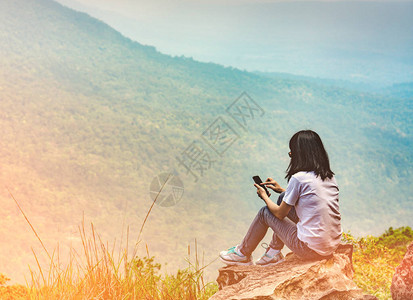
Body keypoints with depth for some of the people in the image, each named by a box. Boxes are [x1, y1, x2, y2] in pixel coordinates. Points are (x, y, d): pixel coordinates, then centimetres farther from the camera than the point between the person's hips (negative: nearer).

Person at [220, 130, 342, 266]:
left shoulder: (298, 178, -16)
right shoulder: (330, 176, 7)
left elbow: (280, 213, -5)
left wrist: (264, 196, 14)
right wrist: (282, 190, 26)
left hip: (311, 249, -7)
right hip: (333, 245, 7)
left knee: (265, 212, 12)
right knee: (284, 198, 18)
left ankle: (243, 254, 33)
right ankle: (274, 252, 28)